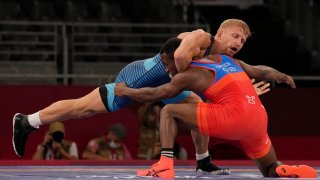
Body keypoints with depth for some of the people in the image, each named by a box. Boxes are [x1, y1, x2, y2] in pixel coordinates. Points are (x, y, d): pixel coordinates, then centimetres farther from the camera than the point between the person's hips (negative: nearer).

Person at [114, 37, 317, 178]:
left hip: (233, 116, -7)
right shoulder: (223, 59, 24)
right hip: (259, 119, 7)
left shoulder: (189, 75, 5)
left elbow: (152, 95, 16)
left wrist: (125, 91, 32)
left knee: (168, 112, 5)